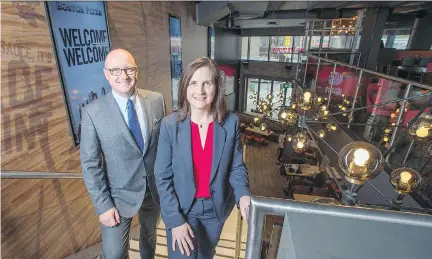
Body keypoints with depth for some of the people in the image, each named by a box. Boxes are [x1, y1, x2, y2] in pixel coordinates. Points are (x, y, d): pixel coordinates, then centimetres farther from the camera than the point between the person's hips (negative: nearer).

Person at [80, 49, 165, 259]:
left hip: (156, 188, 3)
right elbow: (90, 164, -10)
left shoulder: (156, 100, -9)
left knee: (149, 235, 27)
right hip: (120, 194, -2)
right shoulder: (93, 112, -15)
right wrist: (103, 205, -11)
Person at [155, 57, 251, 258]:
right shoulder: (170, 125, -17)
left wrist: (243, 195, -24)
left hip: (216, 208, 3)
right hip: (180, 210, -2)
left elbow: (236, 167, -6)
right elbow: (162, 177, -12)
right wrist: (175, 220, -14)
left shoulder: (231, 123, -13)